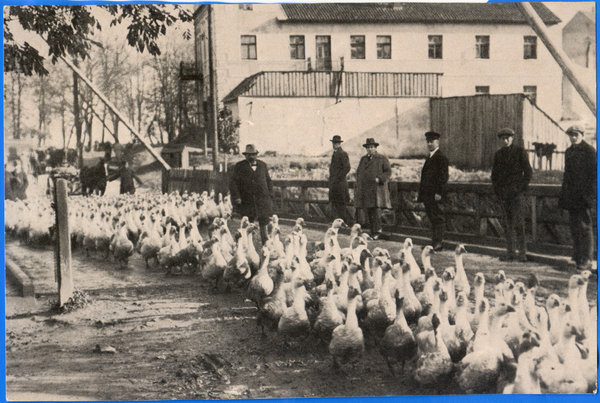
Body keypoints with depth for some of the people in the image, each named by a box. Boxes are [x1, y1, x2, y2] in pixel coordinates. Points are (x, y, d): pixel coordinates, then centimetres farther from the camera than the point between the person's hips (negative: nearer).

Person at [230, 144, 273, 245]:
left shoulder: (262, 165, 14)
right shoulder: (239, 166, 4)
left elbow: (268, 180, 19)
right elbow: (233, 183, 0)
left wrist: (269, 194, 8)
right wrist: (236, 197, -10)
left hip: (263, 199, 2)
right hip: (247, 201, -2)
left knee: (264, 222, 1)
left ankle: (265, 242, 11)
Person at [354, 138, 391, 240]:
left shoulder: (382, 159, 4)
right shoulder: (363, 159, 19)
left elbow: (388, 172, -1)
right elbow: (358, 172, 25)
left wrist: (379, 178, -16)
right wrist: (358, 184, 11)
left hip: (377, 188, -5)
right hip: (365, 189, 5)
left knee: (376, 209, -12)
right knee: (368, 211, 3)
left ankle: (377, 231, -9)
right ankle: (373, 231, 7)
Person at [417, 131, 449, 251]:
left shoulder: (441, 158, -8)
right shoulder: (429, 158, 20)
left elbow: (443, 176, -14)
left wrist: (439, 193, -20)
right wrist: (421, 193, 18)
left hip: (435, 195, -9)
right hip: (427, 195, 9)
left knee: (437, 219, -6)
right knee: (432, 218, 11)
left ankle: (438, 244, -5)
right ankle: (435, 243, 15)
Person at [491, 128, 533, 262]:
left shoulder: (520, 152, -1)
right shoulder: (498, 154, 14)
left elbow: (528, 171, -1)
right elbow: (494, 173, 20)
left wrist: (522, 187, -8)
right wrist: (497, 189, 7)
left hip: (517, 192, -5)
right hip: (504, 193, 5)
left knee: (518, 223, -10)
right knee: (508, 223, 7)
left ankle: (522, 253, -7)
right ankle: (510, 252, 10)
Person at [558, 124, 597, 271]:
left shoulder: (589, 150, -5)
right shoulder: (568, 152, 16)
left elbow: (593, 174, -8)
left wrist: (590, 194, -15)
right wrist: (563, 195, 17)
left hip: (583, 195, -7)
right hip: (571, 196, 7)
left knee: (585, 226, -7)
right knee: (574, 226, 10)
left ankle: (586, 259, -5)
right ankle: (578, 255, 18)